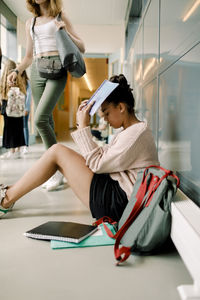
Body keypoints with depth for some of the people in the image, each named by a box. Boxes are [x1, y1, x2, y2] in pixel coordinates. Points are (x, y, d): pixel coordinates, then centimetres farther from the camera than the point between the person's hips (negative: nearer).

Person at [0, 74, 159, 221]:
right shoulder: (131, 131, 17)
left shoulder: (137, 133, -15)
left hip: (118, 203, -10)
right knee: (62, 154, 10)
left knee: (57, 152, -10)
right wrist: (82, 125, 5)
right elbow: (99, 154, 13)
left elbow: (97, 164, -16)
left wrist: (84, 127, -12)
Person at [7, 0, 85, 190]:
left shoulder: (61, 16, 10)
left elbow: (82, 48, 5)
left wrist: (65, 31, -11)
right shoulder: (30, 22, 21)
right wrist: (17, 71, 6)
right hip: (37, 70, 5)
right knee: (47, 121, 1)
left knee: (40, 119, -21)